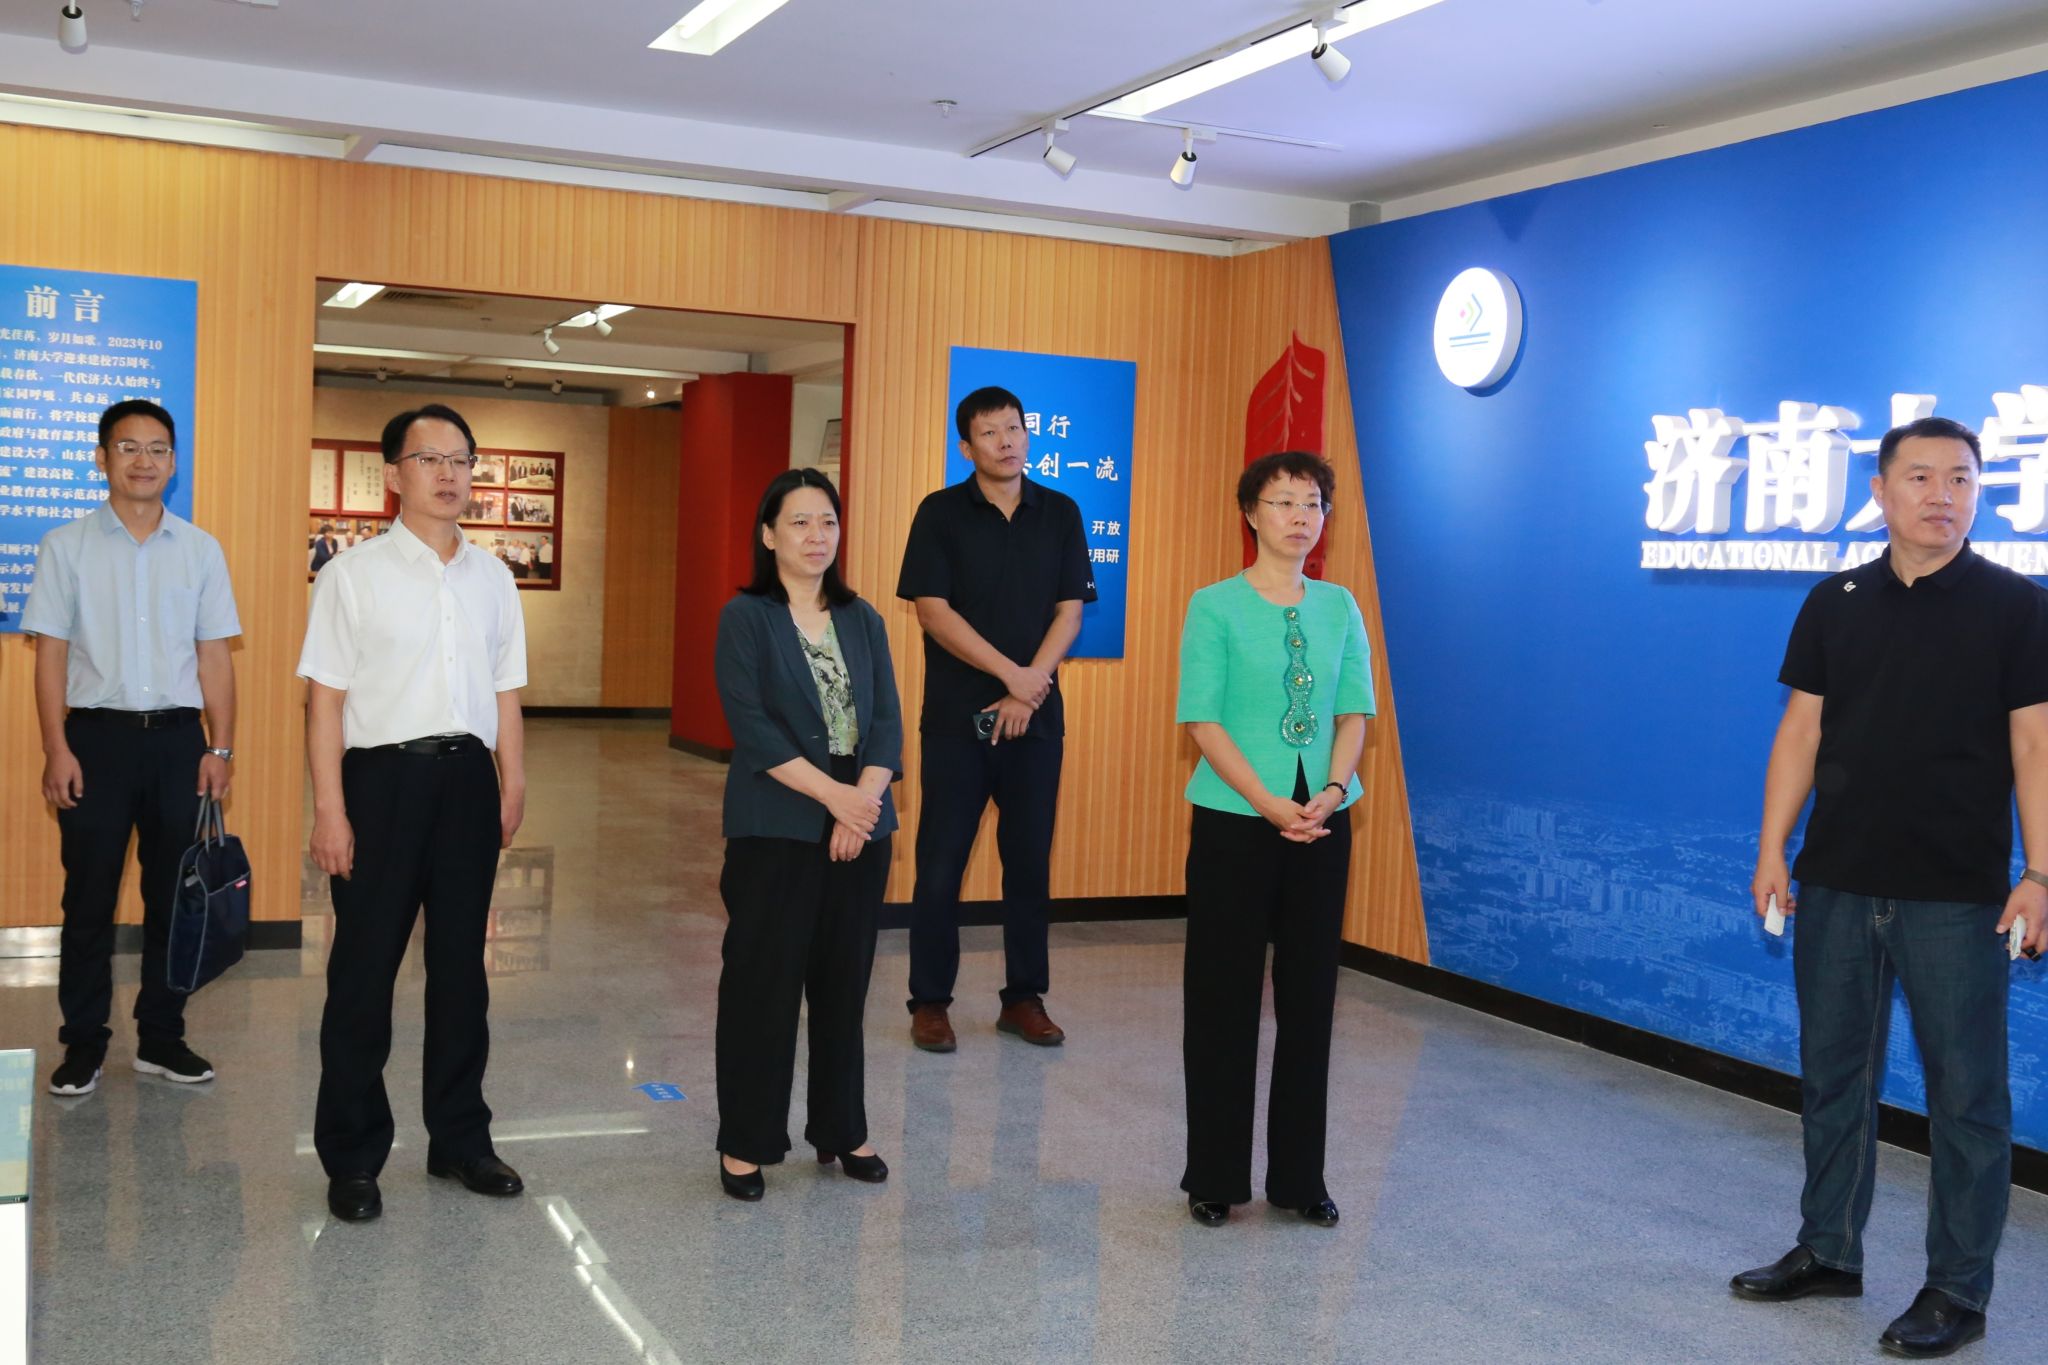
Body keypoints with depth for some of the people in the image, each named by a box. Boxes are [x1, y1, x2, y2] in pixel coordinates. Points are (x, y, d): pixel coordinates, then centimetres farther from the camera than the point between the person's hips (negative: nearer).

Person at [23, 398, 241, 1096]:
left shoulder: (201, 550, 7)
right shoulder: (67, 546, 3)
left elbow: (215, 655, 7)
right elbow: (51, 653, 0)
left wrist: (220, 748, 0)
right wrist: (57, 749, -8)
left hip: (178, 736, 2)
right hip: (97, 732, -2)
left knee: (174, 895, 7)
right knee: (89, 897, 3)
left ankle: (162, 1037, 18)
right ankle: (83, 1044, 14)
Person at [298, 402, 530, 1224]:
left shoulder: (491, 578, 9)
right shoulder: (354, 573, -4)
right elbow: (325, 696, -7)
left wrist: (512, 785, 8)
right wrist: (330, 809, -11)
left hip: (467, 777, 4)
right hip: (383, 775, -4)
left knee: (461, 963, 13)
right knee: (365, 969, 4)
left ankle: (459, 1138, 27)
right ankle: (351, 1157, 17)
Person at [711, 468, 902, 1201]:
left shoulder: (863, 620, 10)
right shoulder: (745, 617, -3)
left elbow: (888, 720, 4)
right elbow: (752, 725, -12)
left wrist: (866, 797, -12)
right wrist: (832, 794, -18)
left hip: (860, 826, 4)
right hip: (774, 829, -4)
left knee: (845, 982, 11)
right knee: (762, 984, 0)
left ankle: (841, 1129, 23)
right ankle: (745, 1141, 11)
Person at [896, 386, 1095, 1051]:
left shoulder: (1060, 514, 7)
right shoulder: (941, 513, -1)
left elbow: (1070, 612, 3)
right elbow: (933, 611, -8)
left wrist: (1027, 692, -9)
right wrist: (1011, 673, -13)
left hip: (1036, 718, 3)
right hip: (956, 717, -2)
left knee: (1031, 861, 7)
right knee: (941, 863, 0)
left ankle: (1025, 998, 17)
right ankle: (930, 1002, 10)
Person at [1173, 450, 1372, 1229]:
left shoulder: (1339, 608, 7)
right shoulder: (1216, 607, -5)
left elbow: (1354, 713, 5)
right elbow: (1202, 721, -10)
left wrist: (1331, 791, -12)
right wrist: (1270, 805, -18)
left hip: (1322, 825, 4)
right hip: (1234, 822, -4)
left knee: (1309, 997, 9)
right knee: (1223, 999, 3)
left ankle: (1300, 1177, 21)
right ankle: (1215, 1177, 16)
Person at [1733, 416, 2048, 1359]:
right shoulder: (1834, 603, 6)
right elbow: (1801, 734, 7)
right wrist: (1773, 849, 1)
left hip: (1956, 894, -4)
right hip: (1836, 885, 4)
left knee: (1965, 1094, 3)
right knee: (1832, 1075, 14)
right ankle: (1828, 1251, 28)